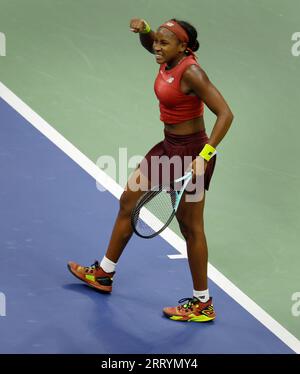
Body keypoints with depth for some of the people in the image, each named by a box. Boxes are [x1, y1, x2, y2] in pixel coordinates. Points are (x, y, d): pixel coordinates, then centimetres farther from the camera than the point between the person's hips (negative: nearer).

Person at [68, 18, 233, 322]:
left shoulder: (191, 72, -23)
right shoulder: (168, 61, 1)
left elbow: (225, 114, -28)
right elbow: (149, 43, 25)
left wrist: (204, 156, -34)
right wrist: (144, 30, 1)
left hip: (191, 151, -10)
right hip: (168, 147, 10)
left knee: (190, 225, 1)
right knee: (128, 200, 17)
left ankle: (202, 303, 15)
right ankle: (104, 274, 34)